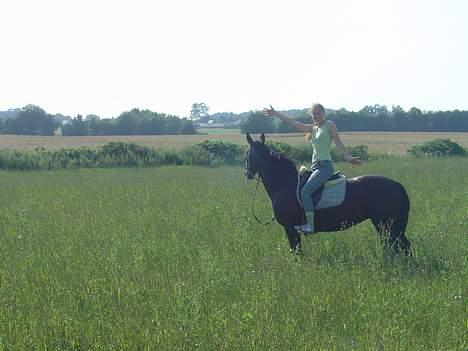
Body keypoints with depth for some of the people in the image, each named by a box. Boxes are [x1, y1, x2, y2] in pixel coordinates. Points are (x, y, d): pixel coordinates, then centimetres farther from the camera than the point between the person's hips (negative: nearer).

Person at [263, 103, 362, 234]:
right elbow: (293, 123, 18)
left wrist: (349, 158, -18)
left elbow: (339, 143, -7)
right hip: (315, 167, 9)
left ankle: (310, 225, -26)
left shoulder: (330, 125, -1)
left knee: (305, 191, -23)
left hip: (325, 166, -9)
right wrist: (275, 113, 19)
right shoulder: (312, 129, 16)